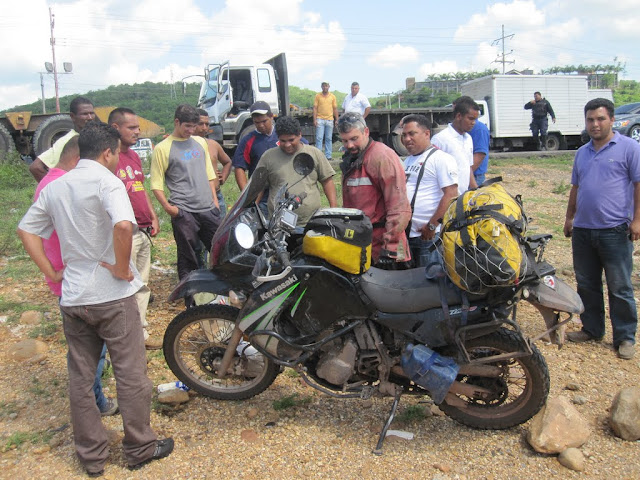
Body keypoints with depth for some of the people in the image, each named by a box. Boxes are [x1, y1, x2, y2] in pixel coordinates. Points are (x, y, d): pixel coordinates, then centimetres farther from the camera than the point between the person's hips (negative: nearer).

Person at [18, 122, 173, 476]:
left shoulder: (54, 187, 10)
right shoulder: (106, 181, -13)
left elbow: (26, 230, 14)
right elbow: (123, 225, -32)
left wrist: (51, 273, 11)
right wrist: (122, 268, -19)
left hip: (72, 298, 7)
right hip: (113, 296, -6)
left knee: (80, 379, 15)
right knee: (131, 375, 8)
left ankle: (91, 455, 27)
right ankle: (139, 448, 22)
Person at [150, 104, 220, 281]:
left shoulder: (200, 142, 14)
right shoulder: (163, 148, -4)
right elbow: (156, 184, -6)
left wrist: (214, 199, 15)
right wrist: (167, 207, -17)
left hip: (209, 208, 6)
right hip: (183, 212, -5)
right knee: (188, 257, 0)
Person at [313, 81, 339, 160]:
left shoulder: (332, 96, 8)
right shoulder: (317, 96, 3)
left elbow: (335, 109, 11)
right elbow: (315, 108, 1)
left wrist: (336, 120, 6)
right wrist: (314, 120, -7)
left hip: (330, 119, 2)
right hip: (320, 119, -2)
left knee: (329, 139, 6)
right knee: (319, 138, -4)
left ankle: (328, 155, 11)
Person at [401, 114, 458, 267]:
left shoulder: (441, 158, -8)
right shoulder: (408, 160, 19)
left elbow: (451, 195, -16)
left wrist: (432, 226, -20)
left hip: (429, 237, -8)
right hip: (405, 234, 8)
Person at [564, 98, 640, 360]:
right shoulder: (582, 153, 15)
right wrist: (569, 217, 19)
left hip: (615, 230, -6)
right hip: (583, 230, 6)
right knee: (586, 285, 14)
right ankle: (592, 329, 28)